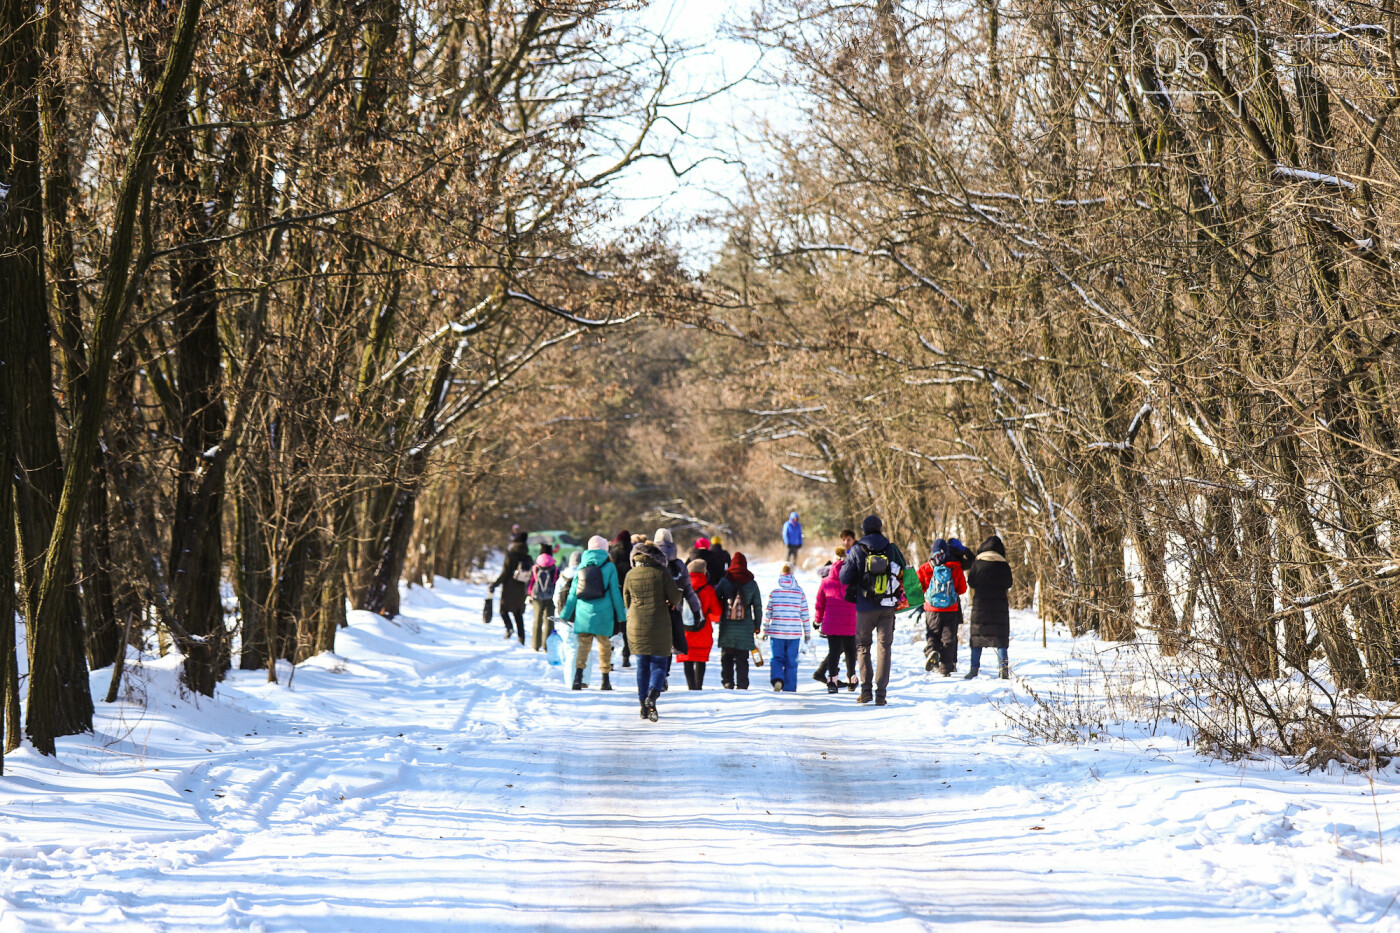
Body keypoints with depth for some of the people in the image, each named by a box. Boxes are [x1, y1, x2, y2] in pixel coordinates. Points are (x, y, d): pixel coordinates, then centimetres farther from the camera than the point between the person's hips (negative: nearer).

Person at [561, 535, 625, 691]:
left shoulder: (581, 567, 7)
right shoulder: (609, 567, -2)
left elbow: (573, 593, 9)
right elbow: (615, 592, -1)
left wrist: (565, 615, 15)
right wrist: (621, 614, 7)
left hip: (583, 614, 2)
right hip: (603, 614, -2)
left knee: (583, 644, 5)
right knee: (604, 645, 9)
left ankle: (578, 676, -13)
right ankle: (605, 681, 13)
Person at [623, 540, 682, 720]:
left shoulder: (630, 575, 1)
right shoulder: (660, 573, -9)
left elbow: (626, 601, 10)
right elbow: (675, 596, -5)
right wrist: (671, 604, 18)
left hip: (636, 625, 3)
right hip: (659, 625, -3)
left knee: (642, 665, 12)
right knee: (659, 664, 3)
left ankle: (644, 706, 12)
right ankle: (652, 695, -23)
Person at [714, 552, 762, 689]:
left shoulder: (724, 581, 0)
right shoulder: (752, 584, 2)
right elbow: (758, 606, 6)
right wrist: (757, 625, 16)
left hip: (727, 627, 0)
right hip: (745, 628, 0)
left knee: (726, 656, 10)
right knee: (742, 658, 5)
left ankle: (727, 682, 2)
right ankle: (742, 685, 2)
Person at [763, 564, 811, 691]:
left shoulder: (773, 593, -3)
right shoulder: (800, 594, -3)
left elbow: (767, 614, 1)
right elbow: (805, 615, 1)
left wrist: (765, 631, 11)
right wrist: (807, 633, 10)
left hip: (776, 633, 0)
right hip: (794, 633, 0)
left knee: (777, 658, 9)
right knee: (791, 661, 8)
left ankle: (777, 679, -16)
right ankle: (789, 688, 10)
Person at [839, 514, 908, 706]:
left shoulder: (857, 551, -6)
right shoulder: (892, 549, -1)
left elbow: (844, 578, -3)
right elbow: (903, 574, 4)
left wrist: (846, 561, 14)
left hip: (865, 608, -1)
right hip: (887, 607, 1)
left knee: (863, 646, 12)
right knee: (884, 647, 7)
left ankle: (866, 688, 2)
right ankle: (881, 692, 0)